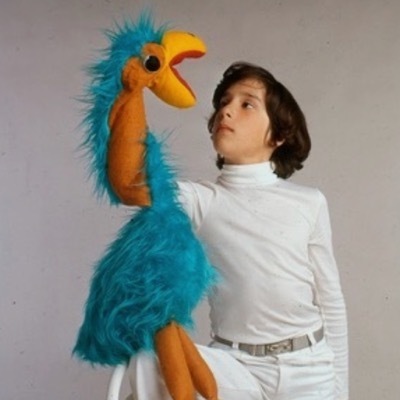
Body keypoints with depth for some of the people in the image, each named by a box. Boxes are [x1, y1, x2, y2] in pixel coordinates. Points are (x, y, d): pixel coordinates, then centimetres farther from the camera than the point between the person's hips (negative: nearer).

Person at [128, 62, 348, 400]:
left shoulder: (309, 203, 0)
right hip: (234, 366, 0)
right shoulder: (201, 200, -2)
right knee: (150, 361, -26)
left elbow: (331, 302, 5)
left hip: (308, 370, 1)